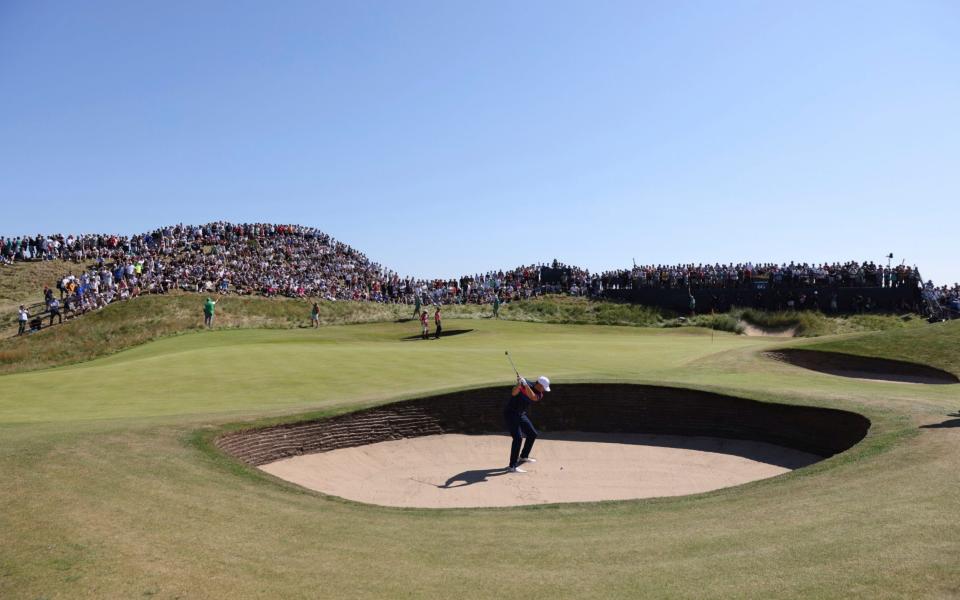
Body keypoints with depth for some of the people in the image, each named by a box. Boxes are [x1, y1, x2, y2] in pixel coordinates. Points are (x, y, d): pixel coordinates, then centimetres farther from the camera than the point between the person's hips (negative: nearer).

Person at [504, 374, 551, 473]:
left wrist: (526, 385, -40)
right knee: (518, 437, -21)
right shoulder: (522, 386, -17)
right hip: (510, 413, -8)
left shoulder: (540, 394, -4)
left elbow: (533, 397, -27)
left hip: (521, 415, 8)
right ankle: (512, 466, -23)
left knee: (533, 434, 17)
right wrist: (519, 384, -52)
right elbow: (514, 393, -34)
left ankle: (523, 457, 39)